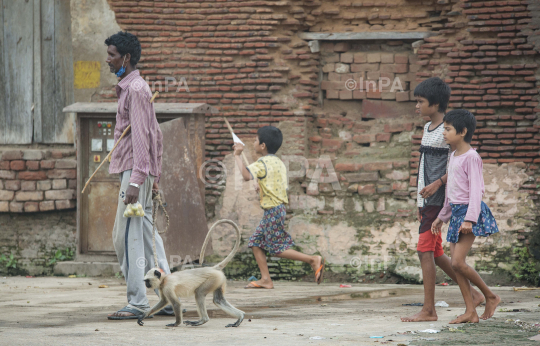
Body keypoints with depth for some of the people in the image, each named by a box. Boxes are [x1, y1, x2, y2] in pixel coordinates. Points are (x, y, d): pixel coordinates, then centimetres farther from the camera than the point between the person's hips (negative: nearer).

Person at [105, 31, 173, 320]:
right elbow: (156, 134, 23)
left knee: (126, 236, -9)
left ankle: (137, 303, -9)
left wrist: (135, 181, -24)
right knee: (146, 235, 9)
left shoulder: (135, 90, -12)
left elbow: (141, 137, -19)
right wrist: (156, 174, 24)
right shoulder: (131, 88, 19)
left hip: (134, 170, -10)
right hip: (138, 171, 10)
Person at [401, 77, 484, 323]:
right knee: (435, 254, 12)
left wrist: (437, 183, -26)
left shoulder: (447, 130, -11)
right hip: (427, 200, 10)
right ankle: (473, 295, 21)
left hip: (438, 200, -10)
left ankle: (428, 310, -9)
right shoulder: (428, 128, 17)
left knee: (425, 251, -11)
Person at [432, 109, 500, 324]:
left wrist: (469, 218, -25)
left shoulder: (471, 157, -12)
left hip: (469, 211, -9)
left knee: (457, 262, -15)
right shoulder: (453, 157, 15)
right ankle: (471, 312, 4)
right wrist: (442, 217, 27)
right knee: (455, 263, 2)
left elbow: (475, 189, -18)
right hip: (456, 212, 9)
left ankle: (490, 296, 2)